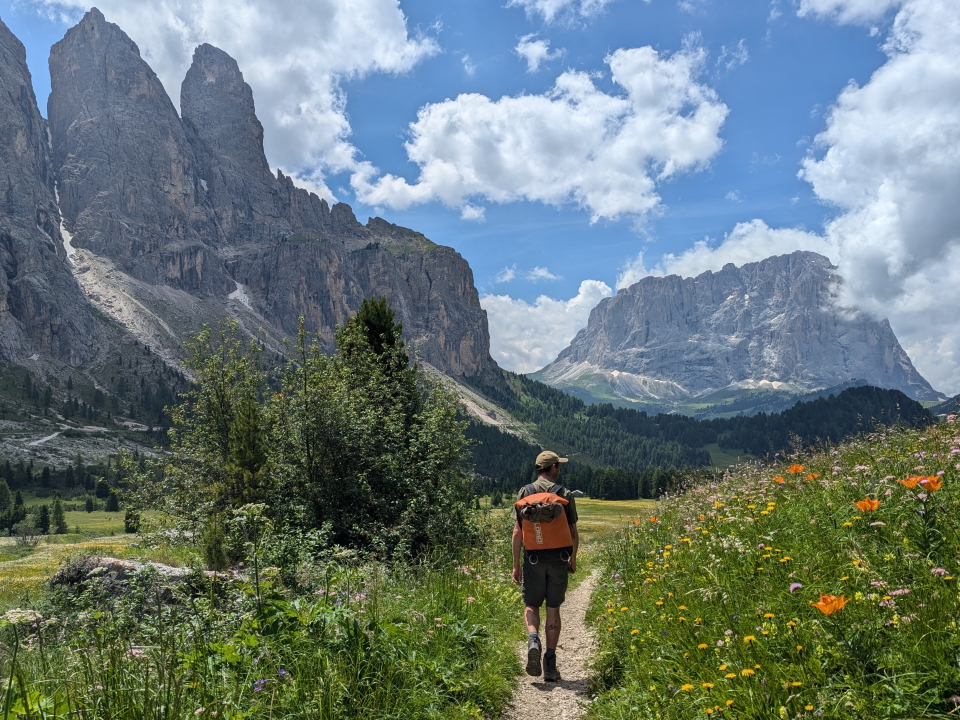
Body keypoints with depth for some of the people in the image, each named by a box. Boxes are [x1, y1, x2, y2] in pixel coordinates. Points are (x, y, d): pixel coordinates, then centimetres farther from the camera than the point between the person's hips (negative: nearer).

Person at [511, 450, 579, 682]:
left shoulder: (525, 492, -1)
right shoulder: (565, 494, -1)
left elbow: (517, 532, -4)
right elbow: (574, 533, 3)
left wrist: (516, 564, 2)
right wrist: (573, 559, 19)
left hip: (533, 558, 0)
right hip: (559, 558, 0)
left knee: (531, 605, 14)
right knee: (553, 609, 9)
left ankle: (533, 639, -15)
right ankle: (550, 665, 11)